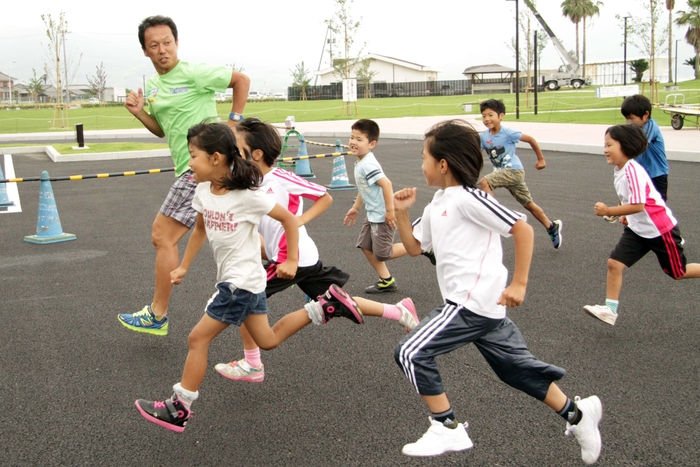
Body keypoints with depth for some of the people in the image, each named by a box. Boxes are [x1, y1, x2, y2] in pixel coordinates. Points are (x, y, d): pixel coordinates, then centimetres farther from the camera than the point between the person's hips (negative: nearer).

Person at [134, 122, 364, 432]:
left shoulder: (247, 195, -21)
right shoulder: (203, 191, 1)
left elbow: (289, 219, -11)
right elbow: (200, 229, 17)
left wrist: (291, 261, -9)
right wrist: (183, 267, 17)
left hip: (241, 281, -9)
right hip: (231, 278, 9)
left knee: (198, 338, -5)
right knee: (267, 340, 18)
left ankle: (179, 409, 8)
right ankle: (326, 305, 24)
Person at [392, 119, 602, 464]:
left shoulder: (467, 198, -14)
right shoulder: (436, 205, 14)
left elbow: (522, 229, -16)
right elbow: (414, 248, 21)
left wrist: (519, 283, -16)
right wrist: (401, 213, 6)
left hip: (472, 303, -10)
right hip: (484, 306, 10)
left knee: (411, 353, -9)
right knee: (515, 366, 18)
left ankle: (448, 430, 0)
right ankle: (576, 413, 29)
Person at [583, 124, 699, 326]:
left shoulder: (632, 170, -27)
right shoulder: (619, 170, 1)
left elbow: (638, 206, -31)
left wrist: (608, 211, -29)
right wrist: (627, 216, 15)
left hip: (660, 228, -8)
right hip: (637, 229, 8)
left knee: (678, 272, 9)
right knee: (614, 263, -5)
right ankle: (610, 310, 0)